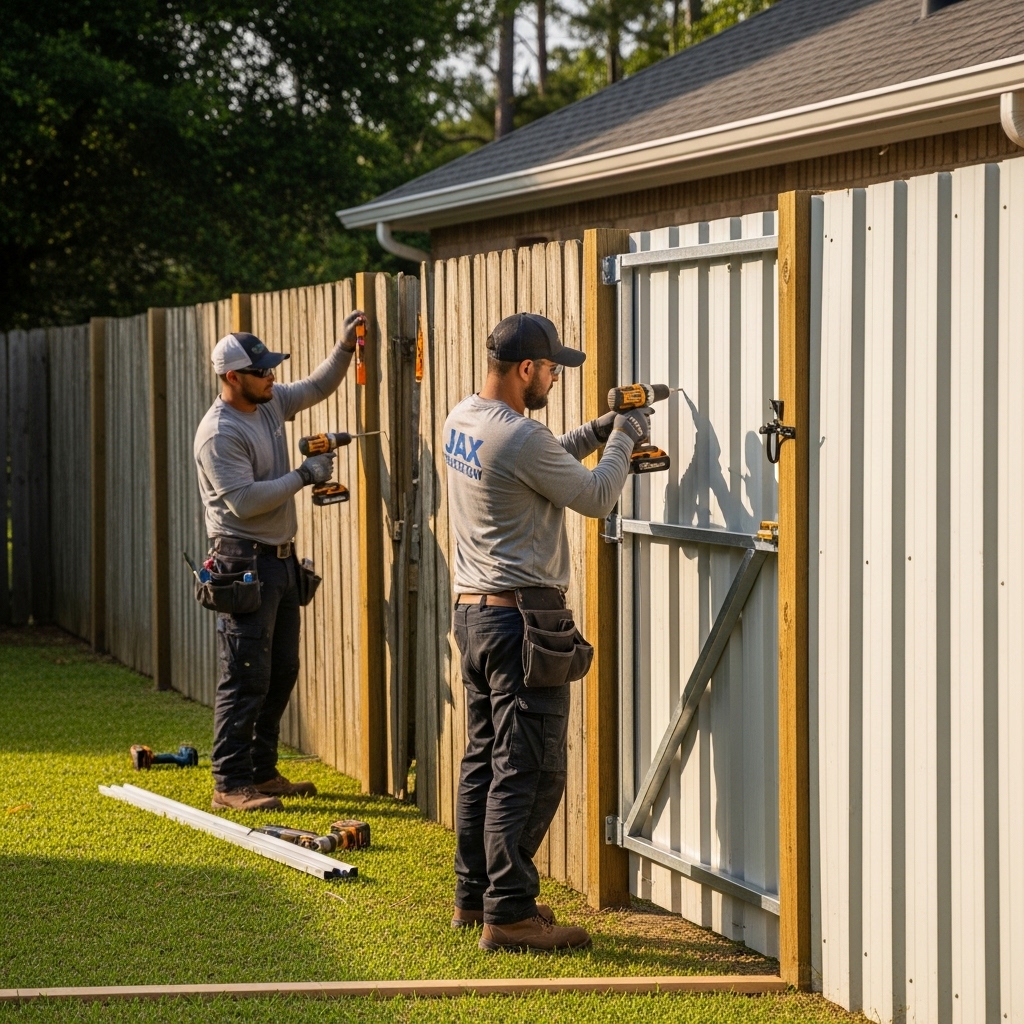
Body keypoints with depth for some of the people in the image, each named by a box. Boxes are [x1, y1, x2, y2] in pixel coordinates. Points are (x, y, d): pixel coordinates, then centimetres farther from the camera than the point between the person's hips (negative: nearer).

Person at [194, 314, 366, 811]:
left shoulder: (269, 403, 8)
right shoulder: (219, 433, -18)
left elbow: (316, 387, 24)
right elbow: (245, 500, -24)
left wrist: (345, 347, 10)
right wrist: (304, 477, -17)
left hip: (281, 559, 10)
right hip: (244, 562, -10)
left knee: (281, 671, 14)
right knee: (245, 678, -8)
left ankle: (261, 771, 23)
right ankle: (230, 784, -5)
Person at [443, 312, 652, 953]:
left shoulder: (461, 421, 9)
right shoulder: (521, 437, -20)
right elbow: (597, 498, -8)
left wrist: (596, 432, 15)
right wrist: (623, 440, 7)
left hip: (473, 608, 10)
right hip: (521, 616, -10)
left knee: (485, 761, 16)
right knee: (529, 773, -7)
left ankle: (474, 897, 23)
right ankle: (509, 913, -6)